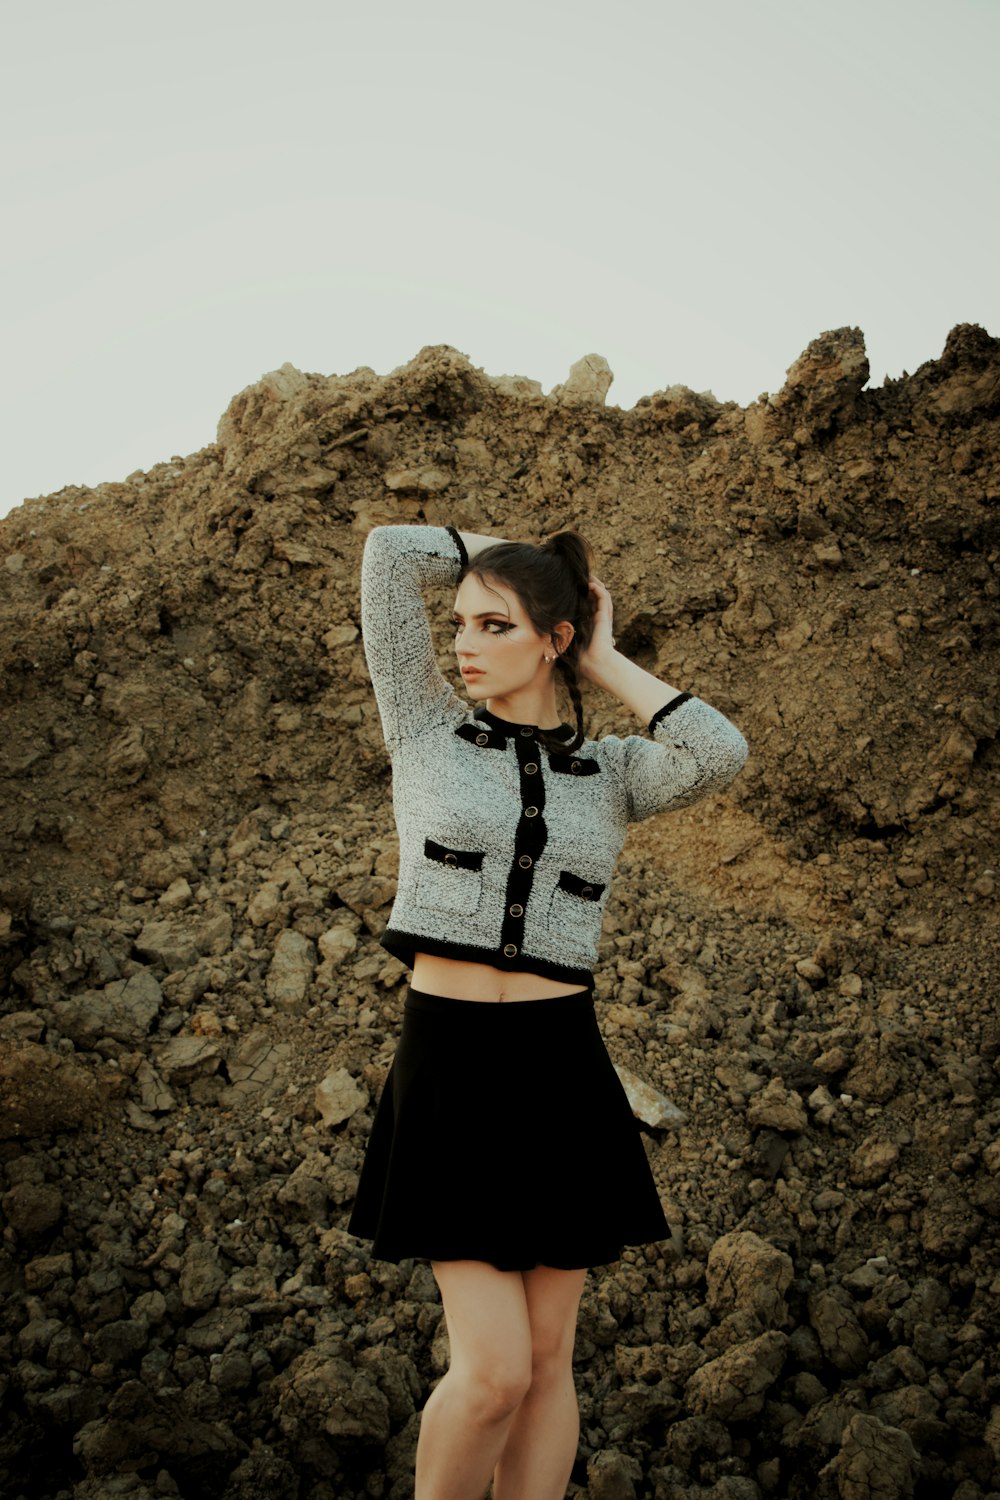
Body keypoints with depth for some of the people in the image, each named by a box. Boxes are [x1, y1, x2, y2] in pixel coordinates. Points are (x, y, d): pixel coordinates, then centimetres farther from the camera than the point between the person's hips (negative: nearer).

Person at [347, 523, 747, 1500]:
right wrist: (526, 549, 12)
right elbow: (390, 555, -1)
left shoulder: (611, 772, 8)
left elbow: (723, 756, -14)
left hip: (562, 1073, 2)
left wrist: (606, 665, -2)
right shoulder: (426, 732, 3)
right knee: (493, 1371, -6)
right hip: (448, 1071, -2)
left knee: (546, 1357, 8)